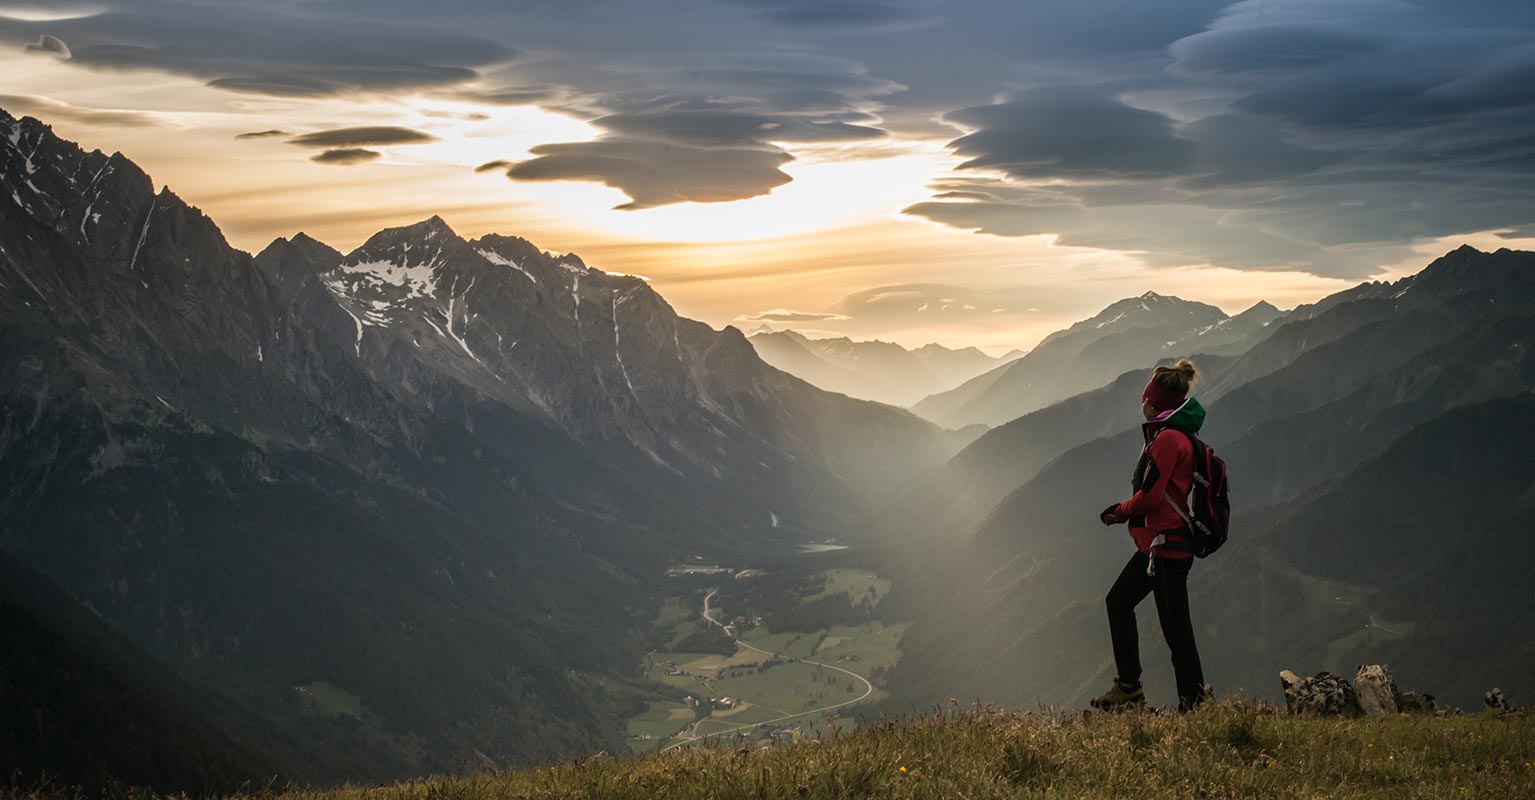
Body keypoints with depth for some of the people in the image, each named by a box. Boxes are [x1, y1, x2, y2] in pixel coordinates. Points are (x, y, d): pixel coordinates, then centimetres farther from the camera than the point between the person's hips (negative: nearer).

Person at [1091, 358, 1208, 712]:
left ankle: (1194, 702, 3)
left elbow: (1150, 495, -21)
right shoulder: (1179, 435, 14)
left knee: (1175, 626, -4)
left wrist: (1118, 512, -3)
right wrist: (1123, 510, 8)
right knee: (1119, 601, 19)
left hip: (1165, 545, -11)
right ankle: (1128, 686, 23)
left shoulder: (1168, 439, -18)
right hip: (1157, 543, 11)